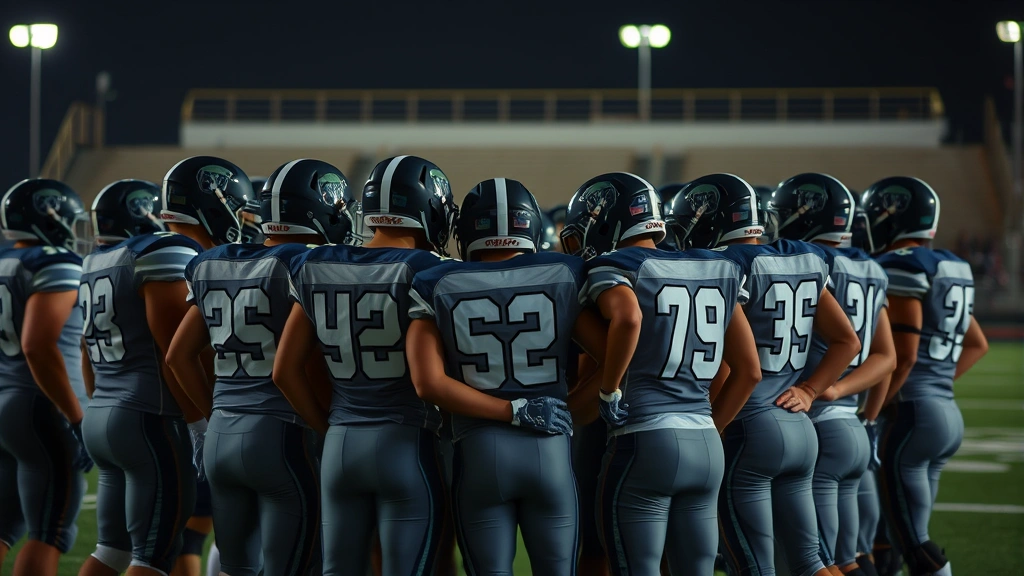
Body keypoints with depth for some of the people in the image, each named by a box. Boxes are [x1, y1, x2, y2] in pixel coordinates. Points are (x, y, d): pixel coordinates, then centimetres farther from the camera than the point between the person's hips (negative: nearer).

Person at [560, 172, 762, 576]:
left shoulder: (612, 268, -4)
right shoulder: (718, 273, 15)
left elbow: (628, 317, -27)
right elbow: (749, 371, 15)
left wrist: (608, 393, -15)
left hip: (644, 443, -6)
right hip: (707, 447, 6)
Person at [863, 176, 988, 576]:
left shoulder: (901, 268, -12)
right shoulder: (950, 270, 15)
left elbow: (903, 356, -18)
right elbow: (977, 345, 26)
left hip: (911, 413, -9)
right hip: (946, 410, 9)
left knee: (911, 540, -6)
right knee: (913, 535, 12)